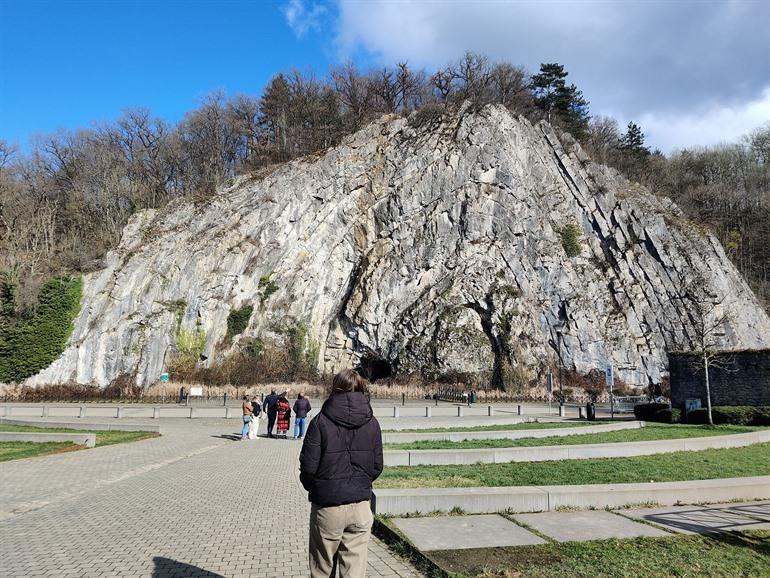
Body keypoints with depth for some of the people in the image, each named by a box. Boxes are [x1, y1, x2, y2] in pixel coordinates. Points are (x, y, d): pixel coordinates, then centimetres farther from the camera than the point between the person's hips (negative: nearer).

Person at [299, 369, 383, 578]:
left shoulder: (321, 421, -11)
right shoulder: (372, 423, -1)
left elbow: (308, 466, -10)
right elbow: (377, 466, 4)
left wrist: (313, 488, 9)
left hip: (327, 505, -2)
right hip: (360, 506, 2)